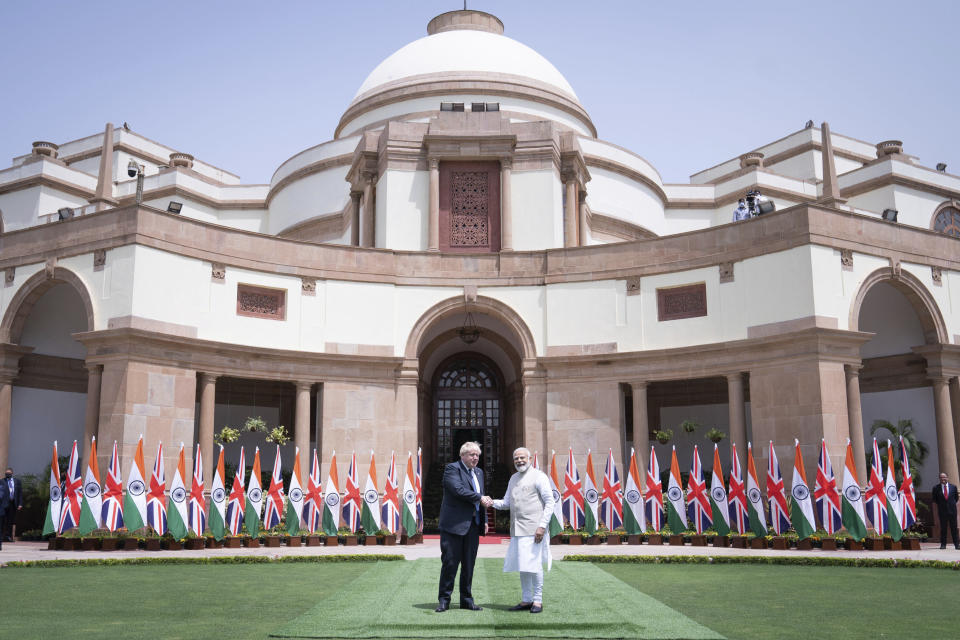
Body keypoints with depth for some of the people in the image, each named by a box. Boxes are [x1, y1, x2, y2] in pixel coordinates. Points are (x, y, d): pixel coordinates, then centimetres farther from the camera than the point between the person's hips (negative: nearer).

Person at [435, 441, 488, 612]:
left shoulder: (479, 472, 18)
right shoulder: (452, 468, -6)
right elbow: (459, 490, -21)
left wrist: (484, 520, 14)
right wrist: (480, 498, -16)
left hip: (473, 526, 7)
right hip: (454, 524, -7)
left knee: (469, 564, 9)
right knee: (450, 563, -3)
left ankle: (467, 600, 17)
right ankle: (444, 600, 7)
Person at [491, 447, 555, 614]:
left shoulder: (538, 476, -4)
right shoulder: (513, 478, 18)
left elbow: (549, 502, -7)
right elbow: (507, 503, 21)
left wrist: (542, 526, -15)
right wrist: (492, 503, 0)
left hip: (533, 529, -7)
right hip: (517, 530, 7)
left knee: (533, 564, -6)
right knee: (522, 566, 10)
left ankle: (537, 600, 4)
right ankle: (526, 600, 18)